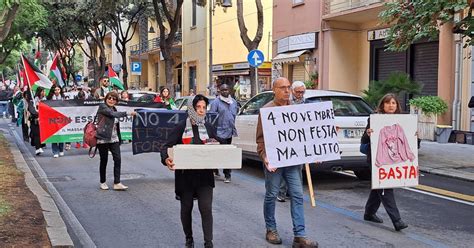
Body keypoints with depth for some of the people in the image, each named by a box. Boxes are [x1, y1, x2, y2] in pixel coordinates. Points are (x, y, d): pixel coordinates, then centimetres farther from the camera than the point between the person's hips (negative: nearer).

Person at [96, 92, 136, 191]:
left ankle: (117, 183, -4)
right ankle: (102, 182, 19)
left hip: (114, 139, 6)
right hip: (103, 139, -6)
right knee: (104, 161, 5)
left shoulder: (114, 109, 15)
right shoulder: (102, 107, -5)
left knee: (118, 159, -5)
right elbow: (112, 114, -22)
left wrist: (119, 139, 15)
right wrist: (128, 113, -23)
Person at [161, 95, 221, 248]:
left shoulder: (209, 128, 6)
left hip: (205, 176, 1)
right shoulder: (181, 127, -3)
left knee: (206, 209, -6)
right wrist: (166, 159, -30)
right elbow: (167, 146, -9)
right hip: (185, 176, -1)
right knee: (186, 208, 13)